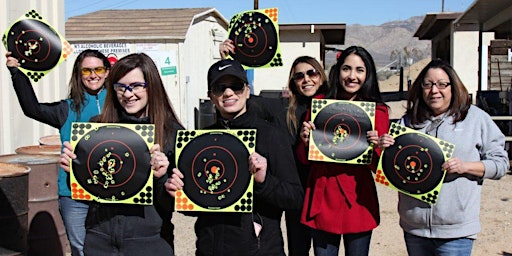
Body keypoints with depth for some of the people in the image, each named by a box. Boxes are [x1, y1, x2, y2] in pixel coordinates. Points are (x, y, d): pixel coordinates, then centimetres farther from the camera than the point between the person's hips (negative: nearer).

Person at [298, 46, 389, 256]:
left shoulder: (378, 110, 1)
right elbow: (304, 159, 7)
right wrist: (305, 141, -13)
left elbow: (379, 169, -1)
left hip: (358, 201, 0)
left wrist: (375, 147, -20)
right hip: (322, 199, 1)